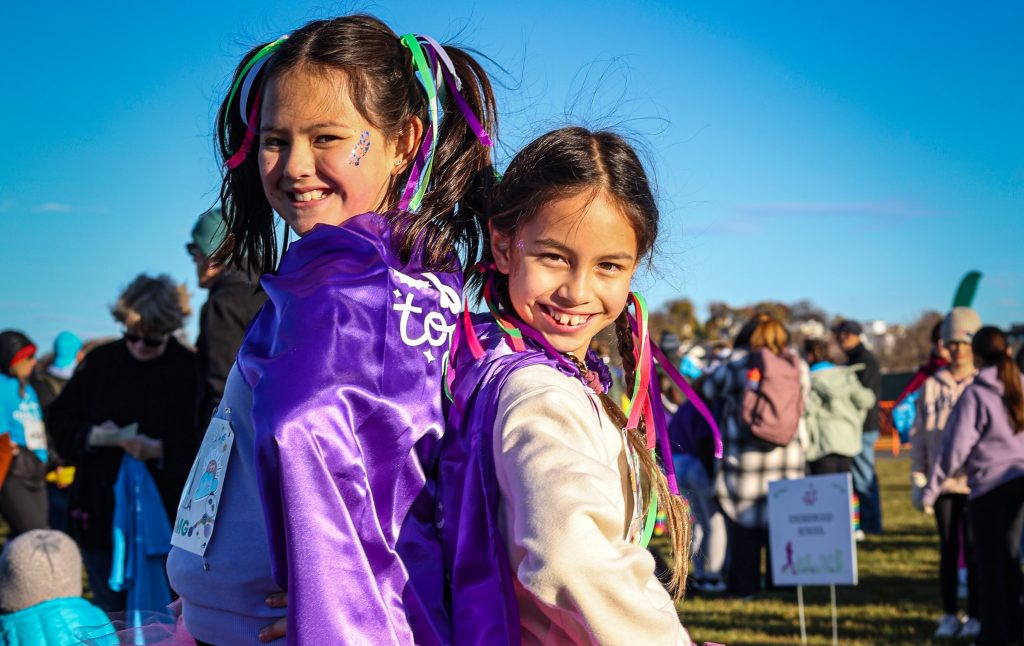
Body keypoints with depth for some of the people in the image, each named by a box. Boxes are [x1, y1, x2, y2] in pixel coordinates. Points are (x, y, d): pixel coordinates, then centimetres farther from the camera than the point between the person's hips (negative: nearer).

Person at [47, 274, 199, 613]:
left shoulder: (188, 369, -6)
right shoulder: (101, 362, 3)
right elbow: (60, 417, 7)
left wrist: (159, 449, -26)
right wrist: (96, 436, -12)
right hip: (102, 509, 3)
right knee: (110, 613, 12)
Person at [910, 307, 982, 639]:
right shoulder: (932, 387, 7)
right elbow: (919, 436, 10)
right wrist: (918, 480, 6)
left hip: (977, 483, -2)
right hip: (943, 482, 2)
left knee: (974, 549, 1)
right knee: (948, 549, 9)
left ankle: (975, 616, 12)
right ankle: (949, 615, 18)